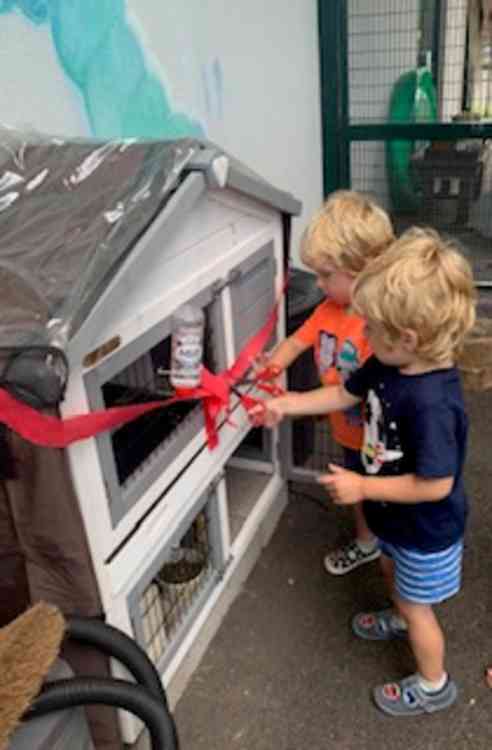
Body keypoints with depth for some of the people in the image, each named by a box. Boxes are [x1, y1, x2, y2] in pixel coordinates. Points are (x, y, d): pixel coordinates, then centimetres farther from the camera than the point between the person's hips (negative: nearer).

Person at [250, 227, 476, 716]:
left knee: (416, 606, 16)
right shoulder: (389, 365, -15)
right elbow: (346, 394, 2)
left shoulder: (431, 403, -41)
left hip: (426, 530, -8)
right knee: (392, 571, 34)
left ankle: (434, 686, 43)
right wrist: (284, 405, 1)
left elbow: (436, 484, -34)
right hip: (396, 517, 8)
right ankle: (400, 618, 66)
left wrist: (363, 487, -27)